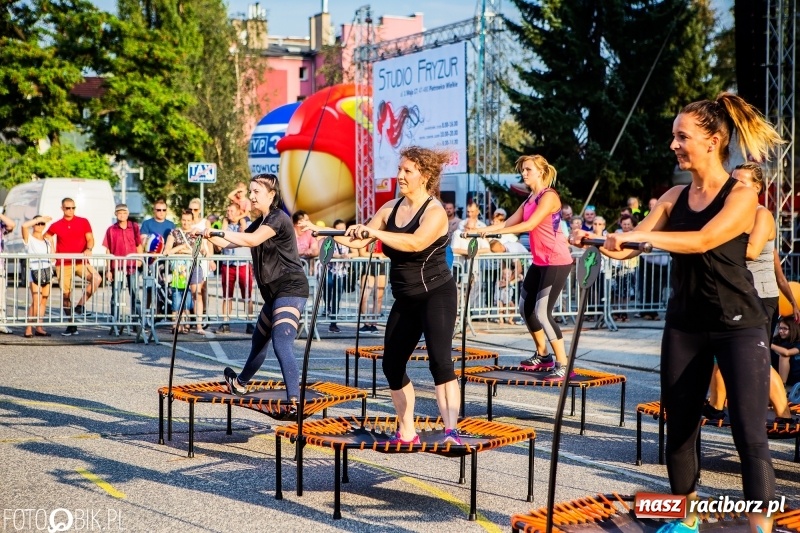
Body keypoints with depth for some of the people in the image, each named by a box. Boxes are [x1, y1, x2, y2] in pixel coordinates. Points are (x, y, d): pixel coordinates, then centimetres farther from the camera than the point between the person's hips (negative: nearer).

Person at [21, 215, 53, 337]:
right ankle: (28, 328, -8)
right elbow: (24, 225, -17)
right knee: (36, 302, -14)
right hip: (35, 271, -5)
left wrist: (51, 242, 2)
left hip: (47, 271, 5)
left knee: (44, 301, 3)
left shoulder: (47, 239, 18)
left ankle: (39, 328, 7)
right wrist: (40, 218, -11)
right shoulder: (29, 238, 4)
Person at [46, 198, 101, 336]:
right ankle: (71, 324, 12)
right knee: (65, 294, 1)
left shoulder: (83, 222, 6)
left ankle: (81, 304, -12)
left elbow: (90, 238, 1)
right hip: (63, 264, 1)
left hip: (81, 262, -1)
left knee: (96, 279, -27)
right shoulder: (56, 226, 9)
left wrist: (89, 249, -19)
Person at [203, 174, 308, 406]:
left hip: (291, 290, -10)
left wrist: (220, 231, -25)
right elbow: (231, 243, 19)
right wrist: (210, 236, 3)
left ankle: (295, 402, -30)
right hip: (274, 292, 10)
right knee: (259, 340, 26)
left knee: (282, 344, -24)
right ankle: (240, 383, 47)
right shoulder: (260, 222, 17)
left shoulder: (278, 218, -12)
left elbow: (252, 240, -29)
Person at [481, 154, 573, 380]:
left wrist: (494, 231, -26)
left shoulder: (549, 196, -14)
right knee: (526, 308, 15)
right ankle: (542, 355, 30)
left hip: (557, 262, -10)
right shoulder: (530, 199, 14)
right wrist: (484, 230, -5)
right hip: (539, 262, 10)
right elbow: (509, 223, 9)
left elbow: (529, 225, -25)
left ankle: (562, 365, -10)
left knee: (543, 313, -16)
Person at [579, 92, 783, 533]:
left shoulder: (741, 195, -9)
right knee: (678, 428, 10)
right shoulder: (674, 197, 6)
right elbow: (631, 244, 1)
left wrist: (639, 235, -33)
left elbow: (704, 240, -26)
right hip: (684, 326, 6)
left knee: (749, 435, -6)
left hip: (738, 326, -5)